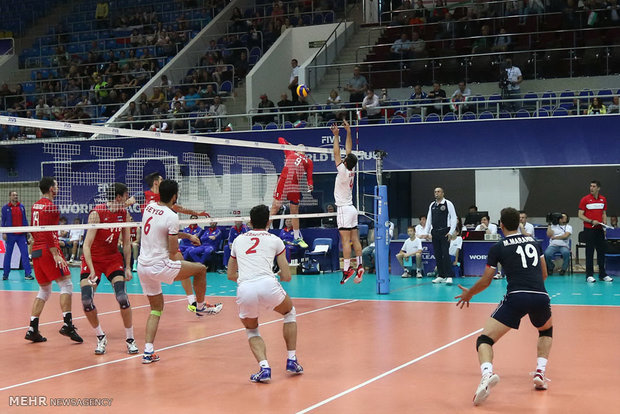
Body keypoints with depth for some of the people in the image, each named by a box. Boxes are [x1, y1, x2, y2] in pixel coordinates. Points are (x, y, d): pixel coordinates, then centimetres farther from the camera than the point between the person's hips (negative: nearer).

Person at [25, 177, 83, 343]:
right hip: (48, 250, -9)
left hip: (36, 250, 9)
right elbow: (47, 232, -18)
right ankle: (67, 324, -14)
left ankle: (32, 329, 8)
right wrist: (55, 254, -20)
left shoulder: (36, 205, 16)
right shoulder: (50, 206, -10)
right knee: (66, 284, -5)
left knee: (44, 290, 13)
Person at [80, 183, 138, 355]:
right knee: (86, 300, -15)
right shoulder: (96, 213, -19)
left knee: (122, 297, -16)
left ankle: (130, 339, 1)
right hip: (92, 259, -3)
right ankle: (101, 338, 7)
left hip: (113, 258, 3)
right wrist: (92, 271, -30)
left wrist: (128, 267, 3)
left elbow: (126, 243, 8)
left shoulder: (125, 214, -3)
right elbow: (87, 245, -21)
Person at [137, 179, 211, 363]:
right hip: (159, 267, -8)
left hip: (142, 266, 8)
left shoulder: (149, 208, 7)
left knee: (156, 308, 18)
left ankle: (148, 351, 8)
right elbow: (173, 252, -12)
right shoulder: (171, 216, -15)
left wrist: (188, 236, 28)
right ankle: (200, 307, 30)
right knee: (201, 269, 11)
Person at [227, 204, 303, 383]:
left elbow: (231, 275, 31)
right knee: (290, 312, 31)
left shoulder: (238, 240, 23)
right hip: (268, 286, -1)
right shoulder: (275, 240, 16)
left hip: (244, 290, 1)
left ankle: (264, 367, 2)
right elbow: (287, 277, 16)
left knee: (251, 330, 27)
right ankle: (292, 360, 26)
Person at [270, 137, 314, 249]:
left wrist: (310, 185, -9)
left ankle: (297, 238, 19)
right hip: (283, 180, -2)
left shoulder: (308, 161, 18)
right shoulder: (289, 153, 17)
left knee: (295, 212, 9)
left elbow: (309, 176, 8)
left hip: (295, 186, 2)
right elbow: (280, 139, 27)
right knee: (275, 206, -9)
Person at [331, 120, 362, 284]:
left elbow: (336, 153, -12)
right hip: (351, 208, 8)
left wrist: (336, 136, -7)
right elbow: (348, 150, 13)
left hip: (344, 209, -8)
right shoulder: (352, 171, 5)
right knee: (355, 239, 5)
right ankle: (360, 266, 3)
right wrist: (348, 132, 15)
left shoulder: (343, 171, -14)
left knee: (346, 240, -11)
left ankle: (347, 269, -15)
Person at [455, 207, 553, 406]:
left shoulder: (498, 247, 9)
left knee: (484, 339, 0)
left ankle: (487, 373, -30)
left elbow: (485, 281, 13)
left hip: (515, 298, -4)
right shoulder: (534, 242, 20)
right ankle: (540, 372, 20)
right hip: (541, 297, 4)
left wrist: (468, 294, 31)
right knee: (547, 330, 36)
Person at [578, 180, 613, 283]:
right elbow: (580, 215, -5)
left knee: (601, 251, 7)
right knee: (589, 252, -2)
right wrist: (592, 221, -16)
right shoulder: (585, 199, -4)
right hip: (589, 229, -4)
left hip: (599, 230, 4)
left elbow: (604, 214, 16)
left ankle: (603, 275, 15)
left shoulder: (603, 199, 8)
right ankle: (589, 275, 2)